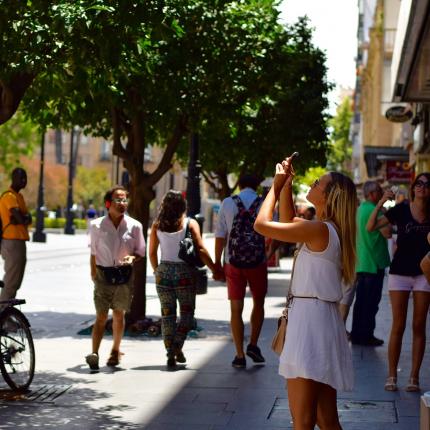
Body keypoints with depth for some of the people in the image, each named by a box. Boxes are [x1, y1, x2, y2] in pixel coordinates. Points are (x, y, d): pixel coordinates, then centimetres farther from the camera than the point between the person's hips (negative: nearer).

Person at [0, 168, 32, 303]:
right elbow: (20, 217, -24)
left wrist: (23, 218, -11)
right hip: (12, 242, -10)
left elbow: (28, 218, 10)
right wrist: (24, 219, -4)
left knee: (16, 281, 14)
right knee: (11, 281, -10)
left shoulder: (19, 196, 17)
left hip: (19, 242, 10)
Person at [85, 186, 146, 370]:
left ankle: (115, 351, 28)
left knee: (118, 315, 12)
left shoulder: (134, 226, -1)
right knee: (101, 316, -9)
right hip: (103, 274, -1)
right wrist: (94, 274, 3)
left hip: (124, 275, 1)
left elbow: (140, 252, 7)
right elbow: (93, 252, 6)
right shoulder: (96, 226, -2)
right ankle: (94, 354, -17)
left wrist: (132, 258, -14)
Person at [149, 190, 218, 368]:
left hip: (164, 271, 2)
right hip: (184, 272, -2)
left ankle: (170, 354, 8)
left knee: (167, 314, 10)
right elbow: (201, 250, -11)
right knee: (187, 312, 10)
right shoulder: (190, 223, -5)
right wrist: (215, 269, -7)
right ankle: (177, 346, -8)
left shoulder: (157, 225, 3)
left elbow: (152, 253, 5)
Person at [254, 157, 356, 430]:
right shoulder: (328, 230, 13)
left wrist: (276, 186, 2)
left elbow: (262, 224, -11)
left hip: (311, 320, -10)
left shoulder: (320, 230, -14)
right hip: (322, 319, 10)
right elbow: (288, 220, 29)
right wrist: (286, 185, 19)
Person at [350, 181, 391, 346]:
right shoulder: (374, 210, -17)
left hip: (362, 262, 9)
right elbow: (387, 233, -22)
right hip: (374, 263, -9)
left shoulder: (361, 209, 13)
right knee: (371, 301, -3)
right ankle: (366, 335, 1)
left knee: (361, 300, 13)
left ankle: (357, 334, 18)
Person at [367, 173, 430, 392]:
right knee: (398, 326, 1)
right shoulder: (401, 210, -4)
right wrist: (381, 202, -17)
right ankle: (392, 376, 8)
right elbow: (371, 227, -8)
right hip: (400, 272, -1)